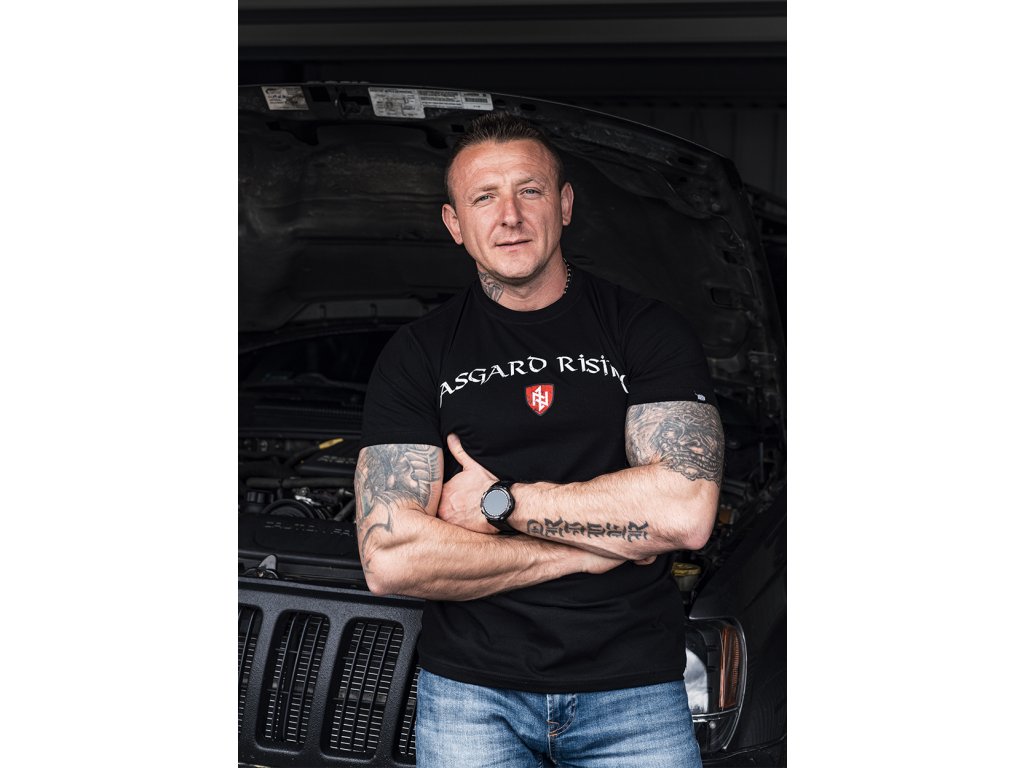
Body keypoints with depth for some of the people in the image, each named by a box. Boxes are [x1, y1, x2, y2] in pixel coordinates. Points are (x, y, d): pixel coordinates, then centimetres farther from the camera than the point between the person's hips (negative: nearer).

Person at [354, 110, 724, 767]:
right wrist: (586, 549, -10)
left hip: (634, 691, 0)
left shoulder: (648, 330, 3)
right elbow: (390, 559, -7)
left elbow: (687, 512, -12)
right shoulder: (416, 355, 4)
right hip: (471, 691, 0)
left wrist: (499, 501, -9)